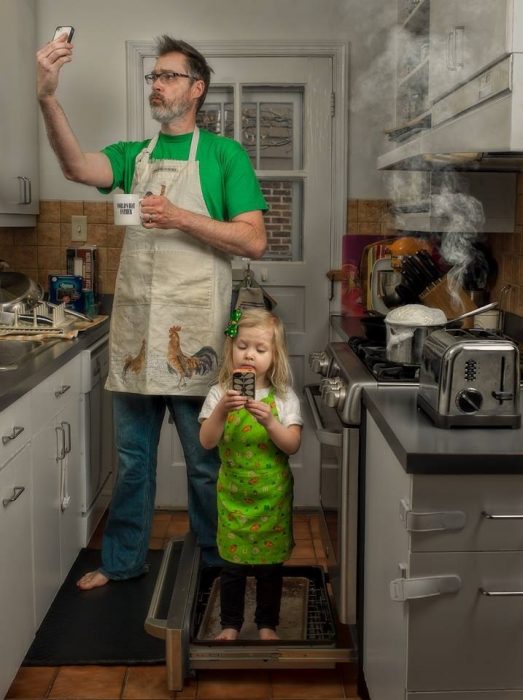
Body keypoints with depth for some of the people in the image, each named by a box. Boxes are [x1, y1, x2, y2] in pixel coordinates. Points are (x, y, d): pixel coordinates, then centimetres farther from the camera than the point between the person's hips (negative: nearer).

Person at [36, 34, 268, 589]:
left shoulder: (224, 155, 2)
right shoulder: (132, 155, 13)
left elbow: (254, 241, -6)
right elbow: (78, 168, -9)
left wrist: (180, 217, -15)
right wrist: (47, 96, -23)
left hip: (193, 334, -4)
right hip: (134, 328, 4)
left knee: (206, 463, 8)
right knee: (131, 459, 15)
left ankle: (217, 565, 26)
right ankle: (122, 563, 30)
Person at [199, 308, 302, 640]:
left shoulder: (284, 397, -6)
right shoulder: (220, 394, -6)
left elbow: (292, 445, -12)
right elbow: (207, 441, -14)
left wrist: (269, 422, -28)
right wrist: (221, 410, -30)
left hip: (272, 495, 0)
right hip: (233, 494, 0)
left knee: (270, 564, 12)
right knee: (233, 564, 10)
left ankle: (267, 624, 31)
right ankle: (230, 624, 29)